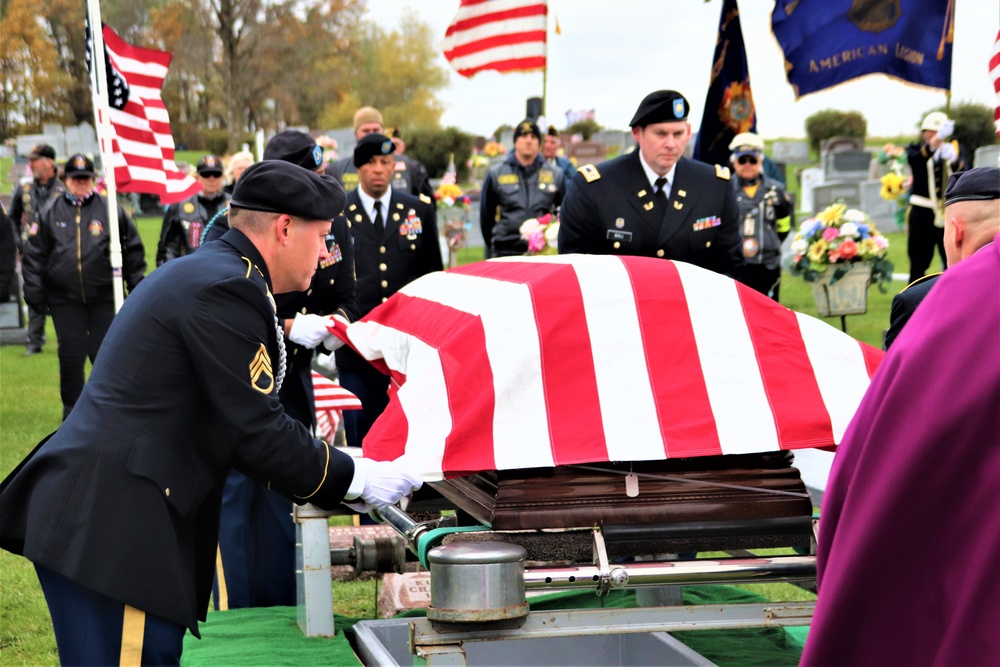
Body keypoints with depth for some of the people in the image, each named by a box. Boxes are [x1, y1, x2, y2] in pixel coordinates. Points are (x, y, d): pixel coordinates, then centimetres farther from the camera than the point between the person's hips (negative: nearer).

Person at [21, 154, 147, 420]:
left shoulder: (110, 210, 1)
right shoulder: (50, 213, 4)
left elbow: (133, 248, 7)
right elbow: (34, 254, 7)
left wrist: (136, 286, 5)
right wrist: (34, 291, 2)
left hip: (104, 296, -1)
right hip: (65, 299, 1)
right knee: (71, 356, 1)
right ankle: (72, 409, 14)